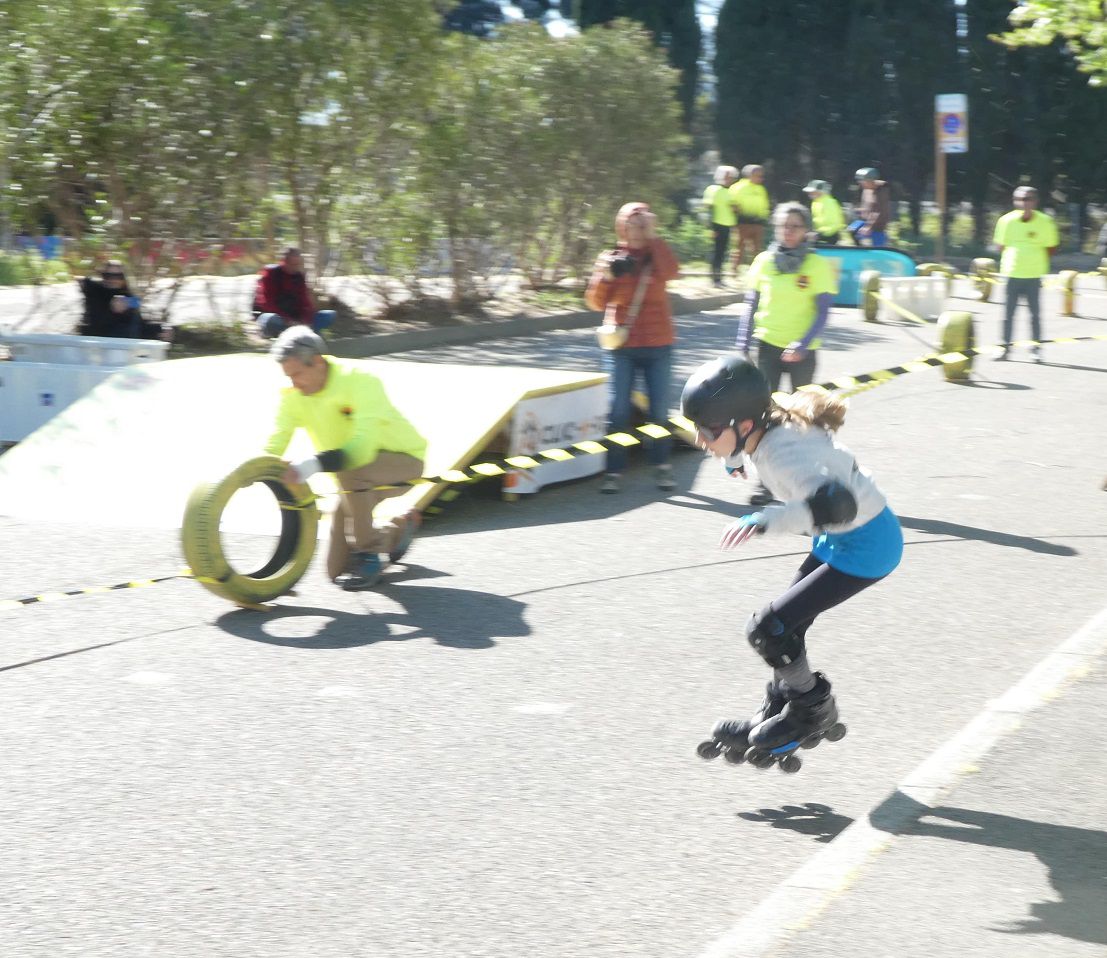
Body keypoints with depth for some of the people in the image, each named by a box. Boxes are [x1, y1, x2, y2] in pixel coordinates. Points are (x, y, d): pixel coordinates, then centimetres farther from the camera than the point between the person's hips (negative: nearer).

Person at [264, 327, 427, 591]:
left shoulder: (359, 379, -30)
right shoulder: (292, 394, -12)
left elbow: (362, 448, -42)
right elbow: (273, 446, -17)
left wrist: (311, 466, -52)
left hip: (403, 460, -6)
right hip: (357, 476, 6)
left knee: (351, 470, -40)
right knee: (336, 570, 2)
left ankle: (368, 557, -20)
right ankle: (399, 529, 30)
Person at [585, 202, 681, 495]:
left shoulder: (657, 255, 5)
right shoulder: (611, 257, 4)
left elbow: (671, 272, -19)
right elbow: (596, 302, -1)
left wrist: (653, 237, -17)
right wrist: (605, 277, -18)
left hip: (657, 346, 0)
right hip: (621, 347, 0)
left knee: (659, 409, 4)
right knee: (618, 410, -4)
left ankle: (662, 466, 16)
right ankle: (614, 471, -1)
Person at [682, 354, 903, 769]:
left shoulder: (783, 452, -34)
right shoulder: (766, 428, -7)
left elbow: (836, 504, -51)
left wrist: (766, 521, -58)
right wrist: (736, 458, 33)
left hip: (865, 546, -10)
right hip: (838, 537, 10)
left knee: (768, 629, -10)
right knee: (786, 624, 15)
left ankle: (816, 712, 10)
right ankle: (775, 714, 32)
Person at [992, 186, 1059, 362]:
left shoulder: (1045, 222, -4)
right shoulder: (1007, 220, -3)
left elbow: (1052, 247, 7)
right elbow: (1001, 246, 10)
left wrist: (1036, 260, 1)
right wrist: (1009, 260, 2)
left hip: (1034, 275, -1)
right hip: (1012, 274, 1)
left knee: (1035, 313, 2)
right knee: (1008, 312, 4)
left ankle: (1036, 348, 11)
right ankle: (1006, 346, 12)